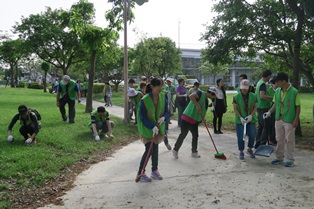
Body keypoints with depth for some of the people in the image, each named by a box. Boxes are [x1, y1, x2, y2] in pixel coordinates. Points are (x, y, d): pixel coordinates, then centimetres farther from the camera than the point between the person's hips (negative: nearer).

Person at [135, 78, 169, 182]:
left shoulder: (162, 98, -4)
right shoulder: (144, 100, -20)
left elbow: (166, 111, 6)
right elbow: (143, 117, -19)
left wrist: (163, 117, -17)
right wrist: (152, 126, -28)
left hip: (158, 128, 5)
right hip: (147, 128, -5)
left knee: (155, 149, 13)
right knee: (149, 150, -8)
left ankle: (154, 170, 28)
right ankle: (140, 173, 6)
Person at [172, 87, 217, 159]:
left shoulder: (206, 101, 14)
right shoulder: (201, 93, -12)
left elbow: (204, 112, 16)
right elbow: (191, 96, -30)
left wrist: (202, 119, 2)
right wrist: (197, 105, -29)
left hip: (195, 120, 9)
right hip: (187, 118, -9)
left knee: (195, 136, 13)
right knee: (183, 135, -1)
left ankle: (194, 152, 27)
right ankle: (175, 150, 14)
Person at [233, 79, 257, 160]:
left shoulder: (253, 96, -1)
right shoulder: (236, 97, -7)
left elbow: (255, 107, 3)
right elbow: (235, 109, -5)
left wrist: (251, 115, -13)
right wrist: (241, 118, -15)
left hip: (251, 120, 2)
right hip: (240, 120, -2)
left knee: (252, 135, 6)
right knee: (241, 137, 2)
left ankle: (249, 149, 31)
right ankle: (241, 152, 20)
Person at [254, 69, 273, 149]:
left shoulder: (259, 82, 15)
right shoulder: (263, 84, -15)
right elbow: (262, 96, -27)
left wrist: (269, 98, 19)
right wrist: (272, 97, -17)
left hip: (259, 107, 10)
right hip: (264, 107, -10)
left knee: (260, 126, 14)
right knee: (266, 126, -3)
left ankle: (257, 143, 18)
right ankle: (263, 144, 0)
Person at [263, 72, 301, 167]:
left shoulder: (294, 92, -11)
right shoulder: (277, 91, 5)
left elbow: (298, 106, -8)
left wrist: (296, 119, -12)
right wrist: (269, 112, 1)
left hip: (289, 120, -5)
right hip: (279, 119, 6)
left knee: (289, 140, 3)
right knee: (279, 140, 13)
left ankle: (290, 160, 15)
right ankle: (279, 158, 25)